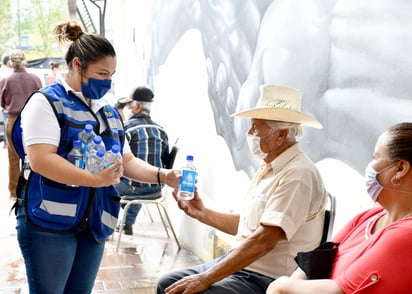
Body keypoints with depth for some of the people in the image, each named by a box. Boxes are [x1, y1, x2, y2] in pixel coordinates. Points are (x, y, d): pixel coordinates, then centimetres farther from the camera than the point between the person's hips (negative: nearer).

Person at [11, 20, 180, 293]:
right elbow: (40, 160, -20)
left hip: (93, 224, 7)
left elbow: (127, 161, 15)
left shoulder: (108, 111, 15)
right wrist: (94, 179, -27)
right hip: (49, 221, -6)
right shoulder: (46, 101, -7)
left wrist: (162, 175, -2)